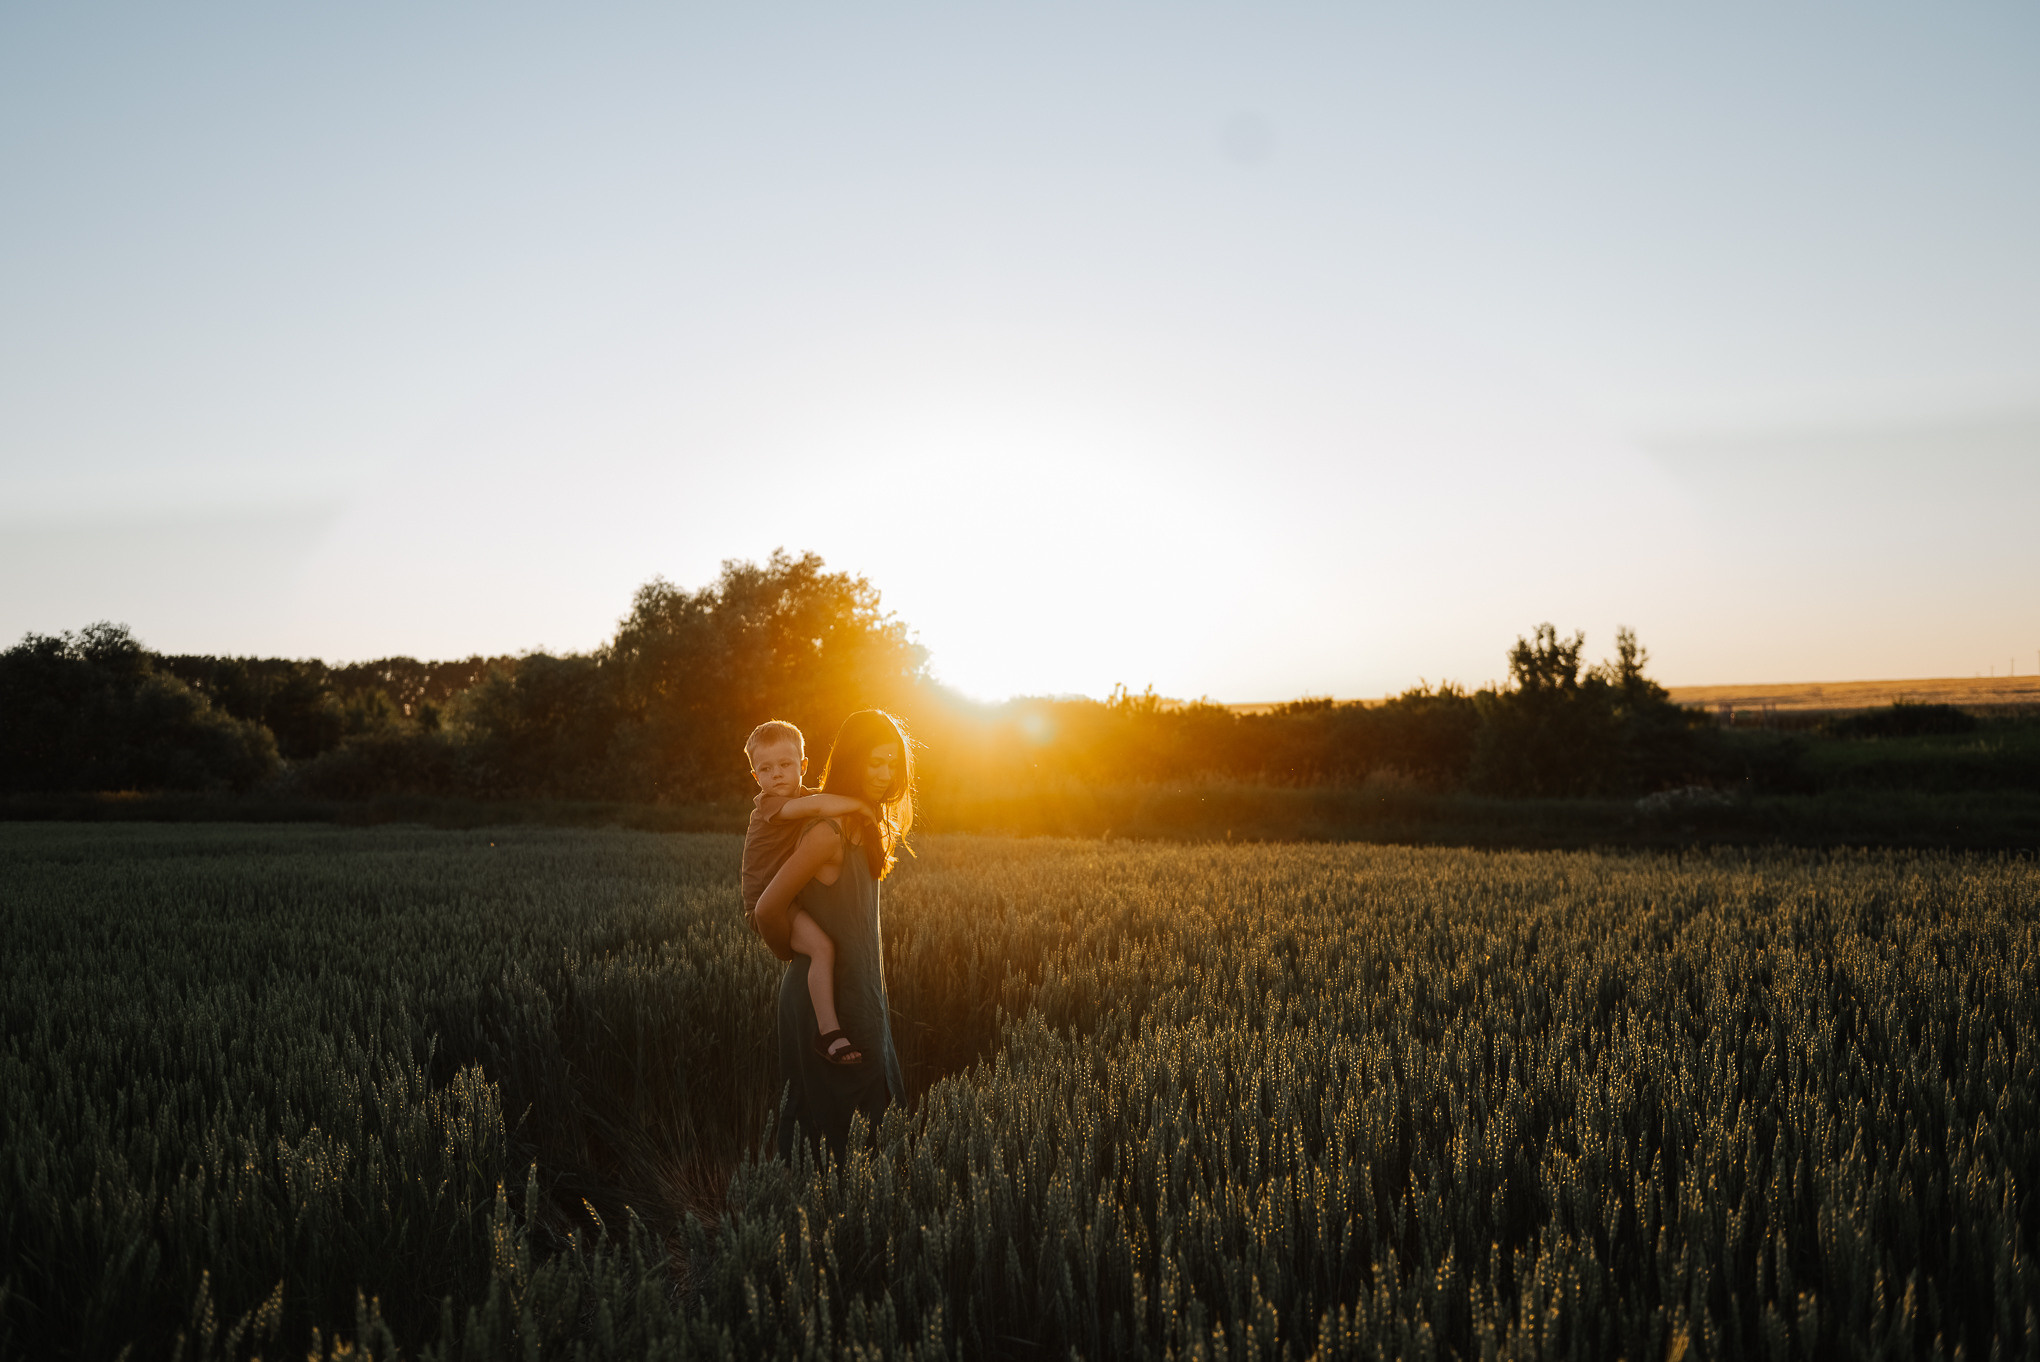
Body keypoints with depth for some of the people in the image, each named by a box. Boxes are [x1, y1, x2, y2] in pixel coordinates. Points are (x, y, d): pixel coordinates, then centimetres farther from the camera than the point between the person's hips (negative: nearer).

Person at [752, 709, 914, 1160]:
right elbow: (767, 910, -23)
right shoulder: (829, 832, -22)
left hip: (857, 992, 9)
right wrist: (794, 953, -7)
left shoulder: (862, 825, 7)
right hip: (828, 1001, -9)